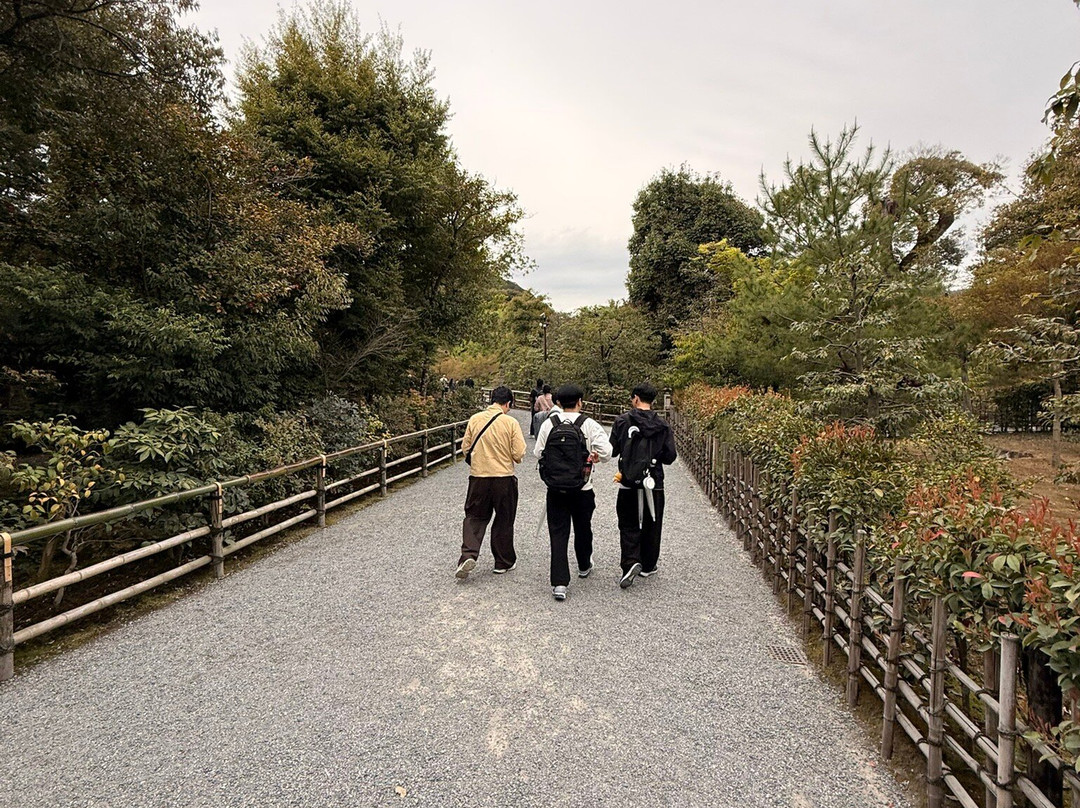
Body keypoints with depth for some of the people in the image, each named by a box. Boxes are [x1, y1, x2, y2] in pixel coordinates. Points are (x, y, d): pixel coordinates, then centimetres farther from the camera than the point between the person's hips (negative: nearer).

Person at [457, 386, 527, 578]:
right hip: (504, 477, -2)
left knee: (475, 517, 14)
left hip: (478, 477, 2)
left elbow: (465, 448, 4)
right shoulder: (511, 422, -10)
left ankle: (468, 555, -4)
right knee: (504, 520, 13)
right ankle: (504, 562, 24)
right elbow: (519, 454, -12)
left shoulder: (475, 419, -1)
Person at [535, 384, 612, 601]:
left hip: (555, 489, 1)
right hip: (582, 490, 0)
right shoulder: (589, 425, -10)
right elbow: (606, 452, -16)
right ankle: (584, 566, 44)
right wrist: (595, 457, 6)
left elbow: (538, 453, 0)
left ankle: (559, 583, -3)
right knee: (583, 529, 21)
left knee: (558, 533, 4)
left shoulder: (548, 424, -4)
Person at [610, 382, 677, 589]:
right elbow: (670, 457, -1)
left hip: (628, 484, -2)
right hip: (654, 485, 2)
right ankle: (647, 566, 26)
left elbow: (612, 450, -6)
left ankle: (631, 562, -11)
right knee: (651, 526, 15)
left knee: (628, 525, 8)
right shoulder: (662, 425, -3)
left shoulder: (622, 421, -8)